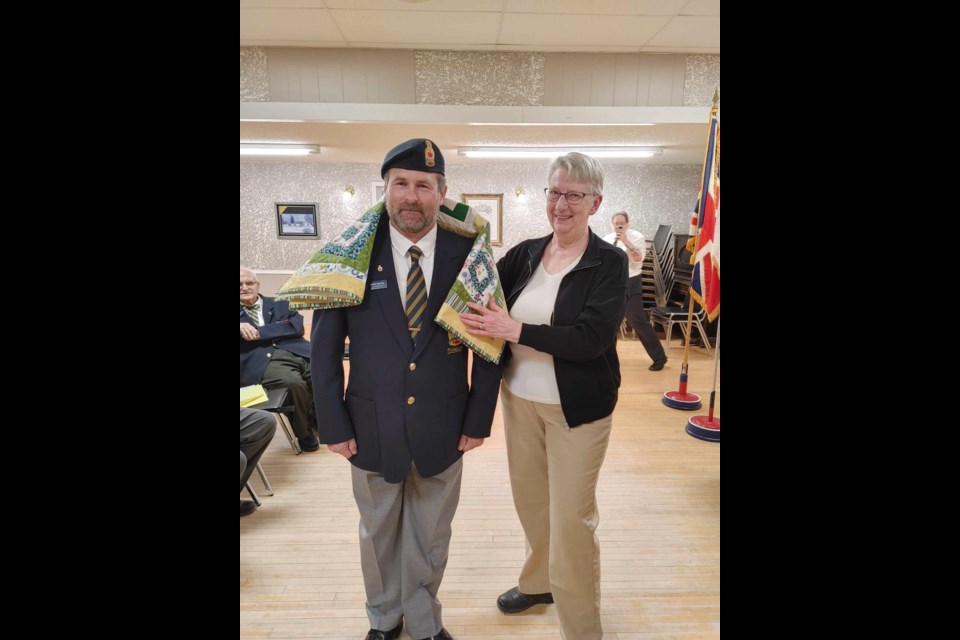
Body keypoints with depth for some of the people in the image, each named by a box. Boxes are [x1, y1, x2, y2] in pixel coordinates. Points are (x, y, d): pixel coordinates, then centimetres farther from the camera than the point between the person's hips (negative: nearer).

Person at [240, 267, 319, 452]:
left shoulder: (279, 304, 22)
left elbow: (297, 326, 4)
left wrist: (259, 332, -6)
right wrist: (241, 328, -14)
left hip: (297, 353, 3)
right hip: (262, 361, -3)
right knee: (294, 382, -34)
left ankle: (315, 416, 8)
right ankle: (303, 432, -5)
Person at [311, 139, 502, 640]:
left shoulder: (468, 254, -8)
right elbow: (324, 344, -3)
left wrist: (479, 419, -4)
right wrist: (334, 424, -5)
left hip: (444, 426, 0)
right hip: (372, 425, 1)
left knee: (430, 537, 20)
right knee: (378, 532, 22)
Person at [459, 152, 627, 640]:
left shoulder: (609, 263, -11)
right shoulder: (524, 254, 2)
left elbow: (591, 338, -22)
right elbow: (479, 294, 0)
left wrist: (514, 330, -25)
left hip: (576, 408, -4)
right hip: (520, 400, 5)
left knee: (570, 516, 7)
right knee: (529, 499, 20)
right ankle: (539, 581, 47)